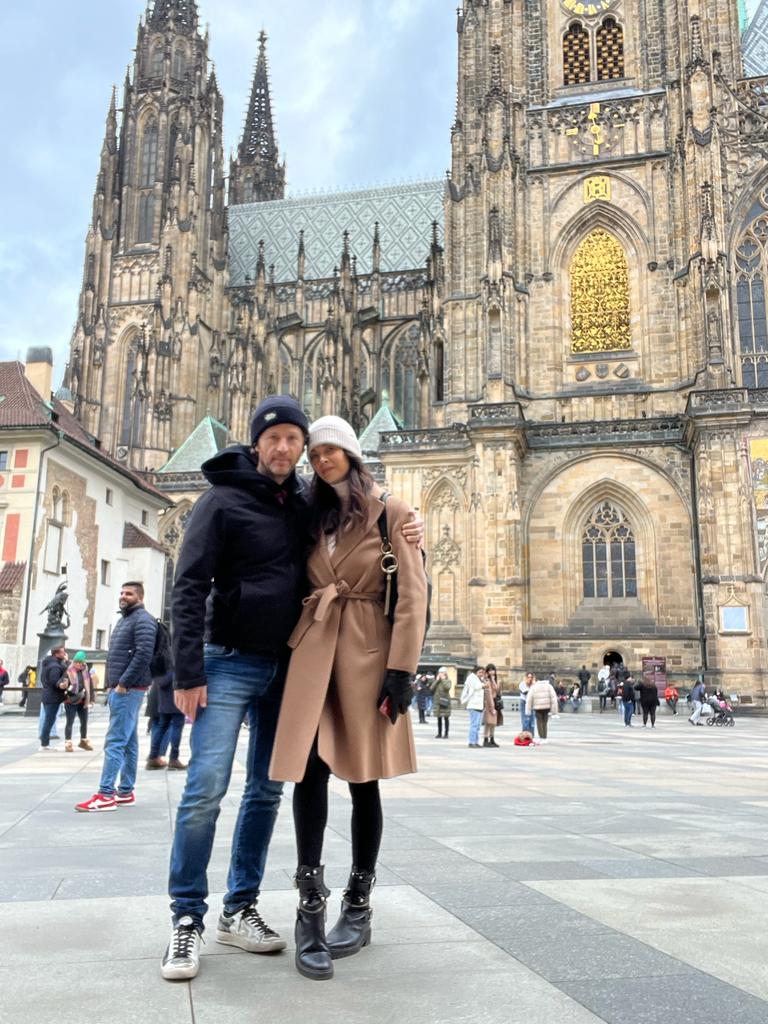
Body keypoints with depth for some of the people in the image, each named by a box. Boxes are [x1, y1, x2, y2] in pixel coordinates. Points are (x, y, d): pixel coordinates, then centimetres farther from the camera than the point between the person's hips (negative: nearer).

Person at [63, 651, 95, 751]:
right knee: (70, 722, -3)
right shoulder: (69, 671, -8)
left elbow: (90, 686, 11)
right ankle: (68, 743, 4)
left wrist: (91, 699, 8)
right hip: (71, 701, -5)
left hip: (83, 701, 5)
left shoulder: (86, 671, 7)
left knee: (84, 722, 14)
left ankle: (83, 741, 29)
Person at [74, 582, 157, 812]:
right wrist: (112, 685, 14)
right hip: (119, 688, 10)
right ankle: (125, 792, 14)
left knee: (115, 742, -11)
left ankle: (106, 795, -10)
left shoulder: (143, 620, -9)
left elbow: (143, 655, -21)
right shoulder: (125, 619, 20)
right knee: (128, 743, 10)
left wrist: (123, 683, -20)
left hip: (129, 689, -10)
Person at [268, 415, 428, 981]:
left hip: (367, 652, -3)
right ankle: (311, 910, 2)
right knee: (308, 769, -7)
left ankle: (359, 908, 19)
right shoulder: (313, 516, 15)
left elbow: (413, 594, -5)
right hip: (313, 649, 3)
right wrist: (295, 648, 8)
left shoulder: (391, 511, 2)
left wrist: (401, 668, -13)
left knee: (363, 777, 4)